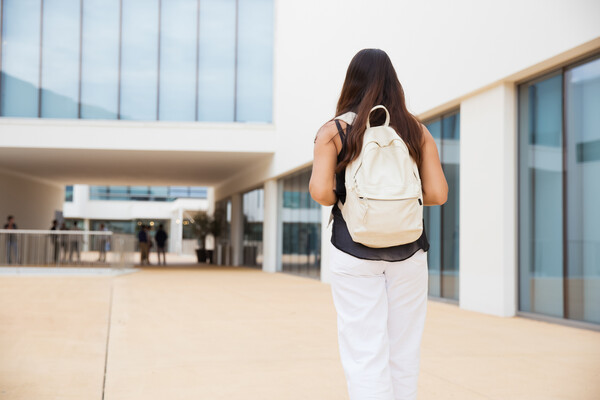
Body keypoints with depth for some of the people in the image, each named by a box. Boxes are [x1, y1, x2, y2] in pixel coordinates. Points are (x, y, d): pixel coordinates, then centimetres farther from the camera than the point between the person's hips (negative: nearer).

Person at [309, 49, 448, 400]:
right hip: (408, 252, 2)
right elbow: (438, 194, -1)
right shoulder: (417, 131, 5)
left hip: (355, 250, -2)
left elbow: (320, 192, -12)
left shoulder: (334, 131, -1)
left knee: (365, 353, 0)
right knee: (404, 352, 11)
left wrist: (342, 200, 9)